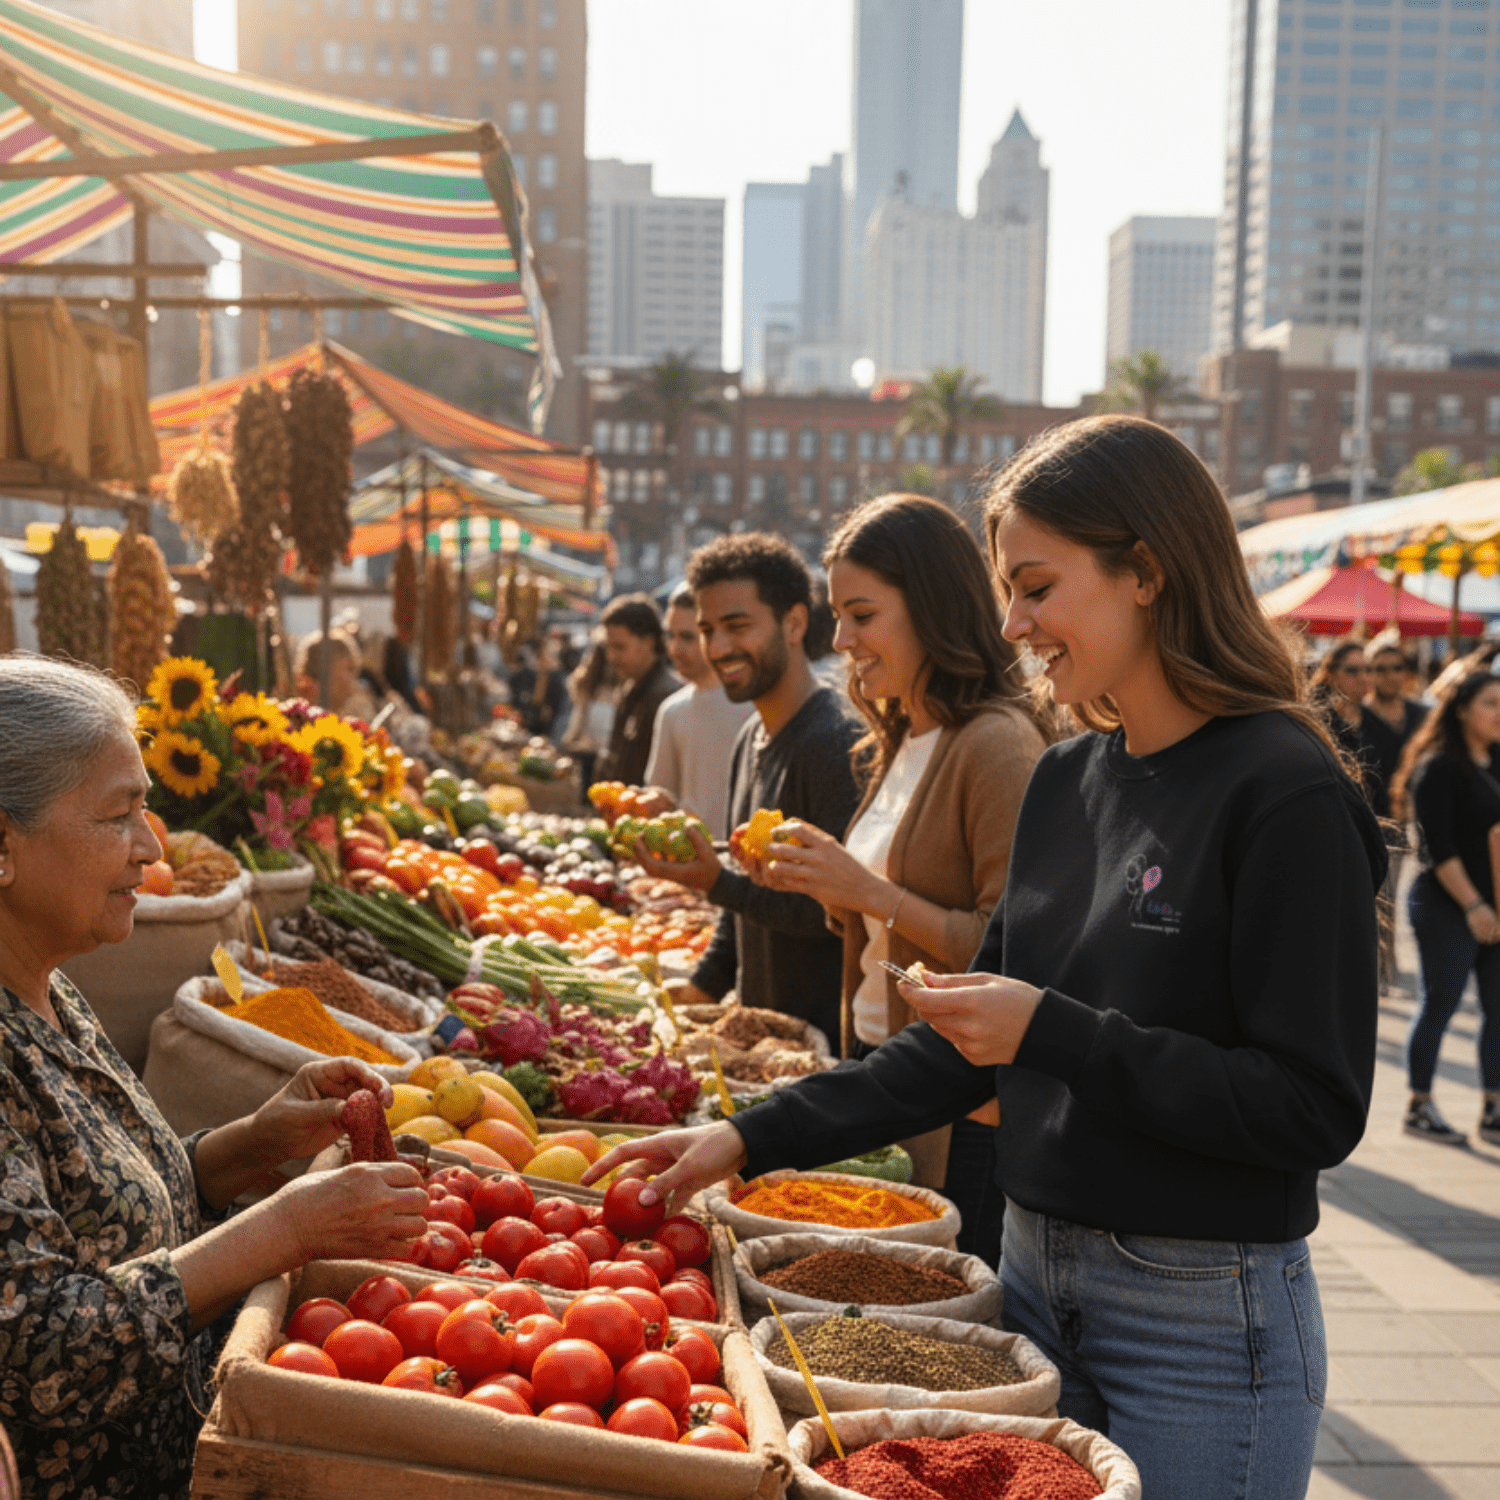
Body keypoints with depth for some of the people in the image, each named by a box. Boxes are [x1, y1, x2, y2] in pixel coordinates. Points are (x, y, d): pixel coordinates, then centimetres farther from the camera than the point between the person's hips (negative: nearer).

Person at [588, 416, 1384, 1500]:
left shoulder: (1287, 797, -16)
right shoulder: (1065, 780, 6)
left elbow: (1316, 1112, -19)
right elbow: (977, 1049, 10)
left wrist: (1053, 1033, -21)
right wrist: (753, 1138, 4)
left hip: (1204, 1324, -7)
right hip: (1036, 1278, 7)